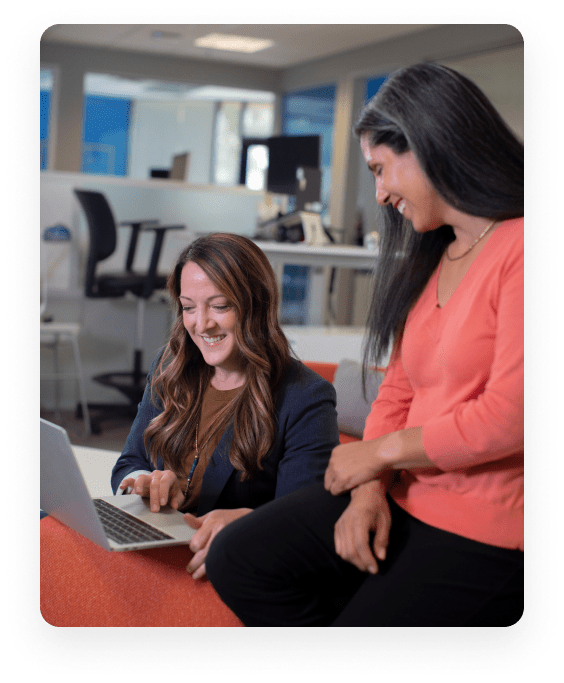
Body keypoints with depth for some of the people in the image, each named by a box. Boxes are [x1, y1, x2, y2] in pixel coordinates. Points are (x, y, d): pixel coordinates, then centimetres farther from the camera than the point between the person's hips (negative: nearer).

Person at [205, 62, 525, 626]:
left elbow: (509, 418, -21)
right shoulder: (431, 257, 14)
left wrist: (380, 452, -9)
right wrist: (371, 486, -4)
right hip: (404, 498, 8)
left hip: (488, 533, -7)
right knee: (237, 560, -5)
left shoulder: (520, 249, -15)